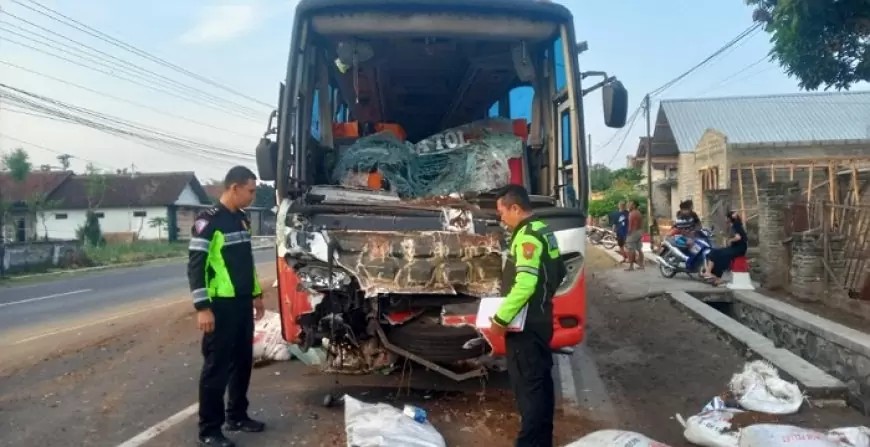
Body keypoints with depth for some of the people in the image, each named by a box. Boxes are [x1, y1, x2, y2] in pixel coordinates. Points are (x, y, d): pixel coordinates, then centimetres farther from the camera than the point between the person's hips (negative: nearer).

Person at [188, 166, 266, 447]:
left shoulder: (242, 220, 13)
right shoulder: (208, 221, -13)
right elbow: (195, 266, -16)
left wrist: (256, 294, 21)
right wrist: (202, 307, -20)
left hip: (243, 303, 8)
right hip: (220, 305, -8)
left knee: (242, 362, 15)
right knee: (217, 367, -1)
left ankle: (237, 416, 29)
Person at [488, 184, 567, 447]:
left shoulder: (527, 236, -18)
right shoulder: (542, 231, 13)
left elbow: (524, 284, -27)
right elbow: (558, 272, 21)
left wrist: (500, 318, -22)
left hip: (525, 324, -10)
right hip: (539, 320, 10)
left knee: (527, 385, -4)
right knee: (540, 381, 16)